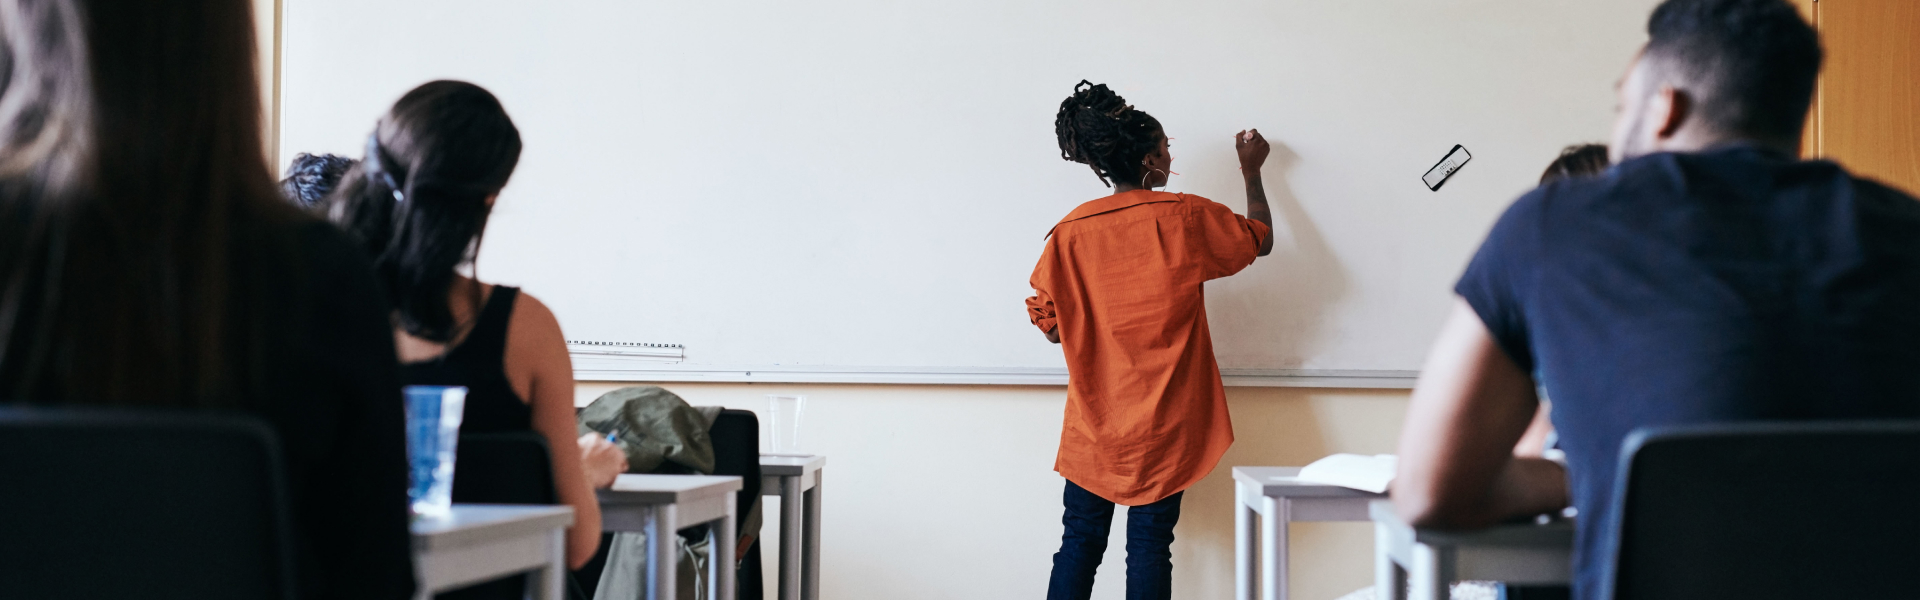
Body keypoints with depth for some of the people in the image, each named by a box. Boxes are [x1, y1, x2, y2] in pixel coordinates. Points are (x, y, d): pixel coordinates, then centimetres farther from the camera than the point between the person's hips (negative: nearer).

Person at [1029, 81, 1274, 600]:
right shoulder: (1185, 218, -8)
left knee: (1080, 544, 8)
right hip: (1163, 425, -2)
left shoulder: (1070, 232, -3)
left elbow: (1052, 326, 3)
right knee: (1149, 546, 1)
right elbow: (1261, 239, 10)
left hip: (1092, 426, 2)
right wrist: (1251, 171, 24)